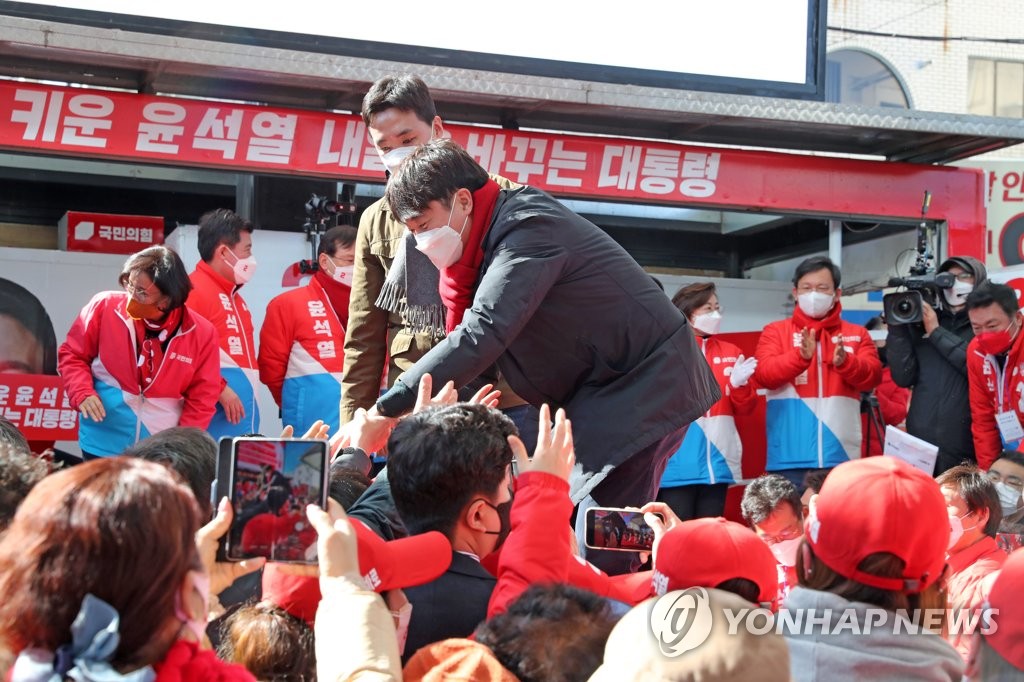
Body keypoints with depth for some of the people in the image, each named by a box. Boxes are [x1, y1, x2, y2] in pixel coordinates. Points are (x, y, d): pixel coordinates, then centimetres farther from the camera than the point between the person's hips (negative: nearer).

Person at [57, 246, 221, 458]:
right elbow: (72, 355, 4)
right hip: (103, 446, 0)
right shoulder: (104, 307, -7)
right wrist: (82, 393, -13)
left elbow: (202, 397, -1)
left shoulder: (201, 333, -6)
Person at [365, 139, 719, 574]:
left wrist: (389, 408, -30)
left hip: (645, 387, -10)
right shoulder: (487, 240, 11)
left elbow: (482, 335, -31)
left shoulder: (528, 229, -20)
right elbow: (462, 332, 10)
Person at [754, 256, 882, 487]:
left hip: (842, 458, 2)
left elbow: (873, 376, 0)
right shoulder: (776, 331, 10)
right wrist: (800, 356, -23)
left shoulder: (857, 334, 15)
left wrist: (845, 362, -20)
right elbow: (763, 374, -6)